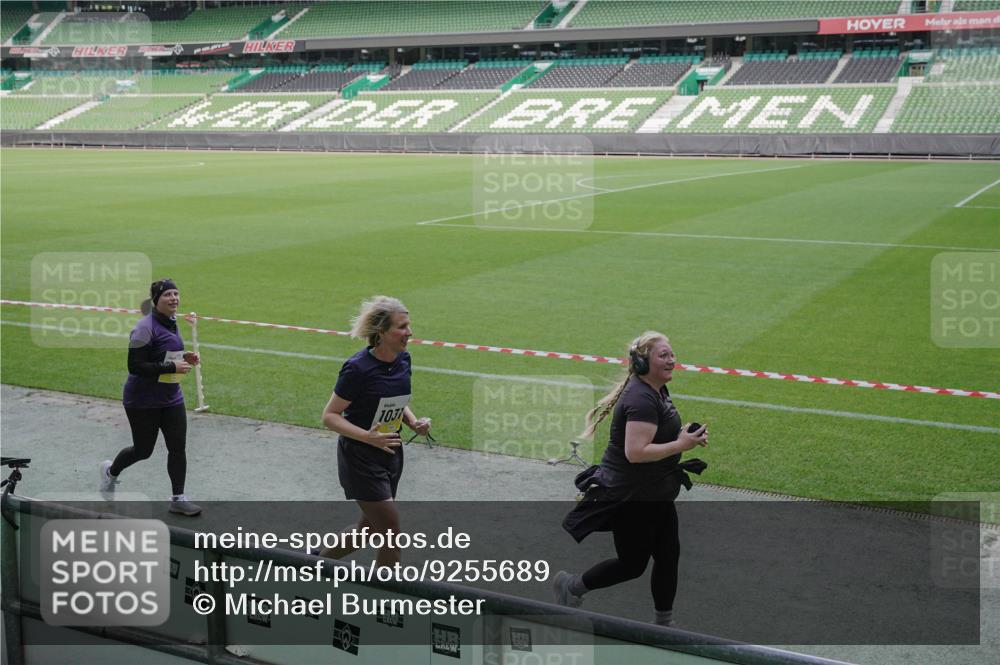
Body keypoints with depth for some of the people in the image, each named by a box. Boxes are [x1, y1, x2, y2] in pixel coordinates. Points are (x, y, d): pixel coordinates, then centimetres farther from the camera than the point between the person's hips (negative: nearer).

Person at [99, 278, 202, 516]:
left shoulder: (171, 322, 6)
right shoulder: (145, 327, -20)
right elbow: (135, 366, -24)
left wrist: (184, 357, 1)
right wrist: (172, 367, -26)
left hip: (171, 398, 7)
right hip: (143, 401, -7)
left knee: (178, 447, 0)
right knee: (143, 450, 8)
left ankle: (178, 498, 11)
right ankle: (111, 470, 39)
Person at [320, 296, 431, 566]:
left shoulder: (403, 359, 0)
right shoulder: (358, 368, -23)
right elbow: (330, 416, -17)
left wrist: (414, 422, -3)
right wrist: (367, 436, -31)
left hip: (390, 453, 8)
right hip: (361, 459, -8)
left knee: (369, 530, 18)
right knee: (392, 533, -5)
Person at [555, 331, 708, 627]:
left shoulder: (657, 389, 6)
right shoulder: (641, 399, -25)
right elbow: (635, 452, -32)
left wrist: (684, 434, 4)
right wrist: (680, 445, -26)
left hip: (655, 494, 9)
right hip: (630, 497, -9)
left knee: (668, 555, 13)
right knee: (632, 564, 6)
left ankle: (663, 623, 27)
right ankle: (571, 586, 25)